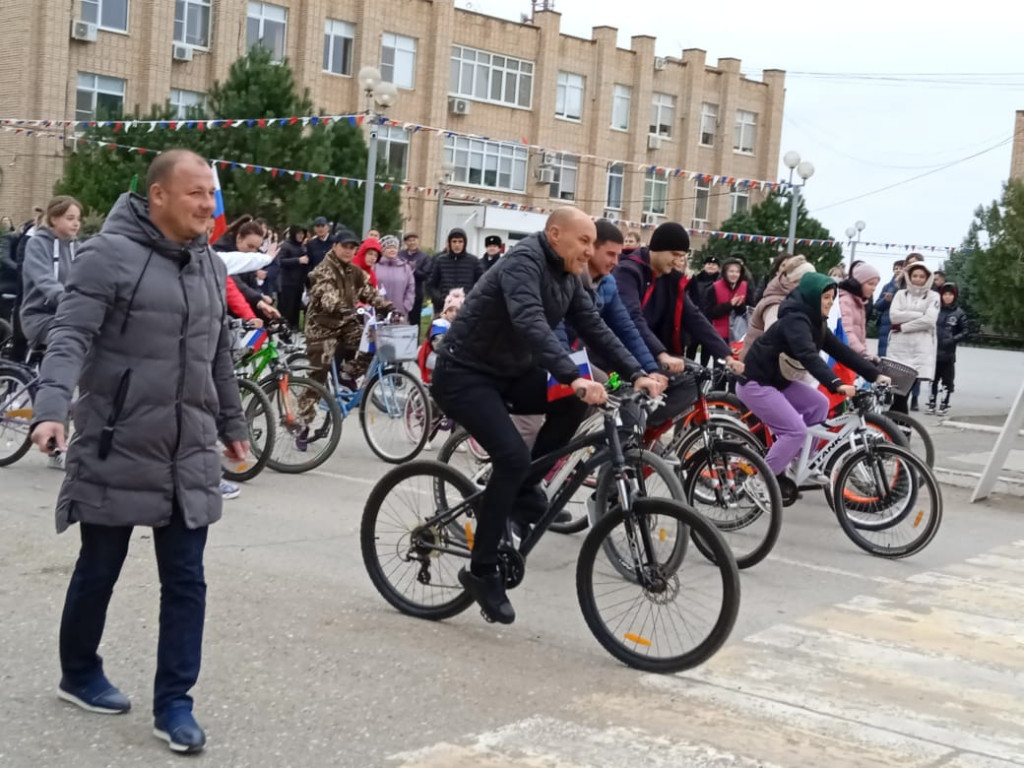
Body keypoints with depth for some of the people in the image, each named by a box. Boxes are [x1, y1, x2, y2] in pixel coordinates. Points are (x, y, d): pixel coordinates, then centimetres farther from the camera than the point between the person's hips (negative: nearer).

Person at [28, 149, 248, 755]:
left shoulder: (210, 266, 10)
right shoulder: (110, 254, -11)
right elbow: (71, 337, -19)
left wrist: (232, 425, 25)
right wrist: (54, 408, -33)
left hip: (190, 456, 5)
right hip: (117, 451, -5)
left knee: (186, 581, 4)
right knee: (99, 570, 12)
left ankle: (174, 703, 13)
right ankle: (80, 674, 34)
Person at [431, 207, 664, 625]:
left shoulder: (568, 277, 5)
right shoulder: (524, 262, -23)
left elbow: (594, 328, 2)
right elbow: (530, 324, -39)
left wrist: (636, 374, -11)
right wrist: (574, 377, -50)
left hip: (508, 373, 9)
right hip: (463, 374, -8)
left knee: (575, 401, -11)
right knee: (513, 456, -23)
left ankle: (524, 489, 4)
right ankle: (481, 570, -10)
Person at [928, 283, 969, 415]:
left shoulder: (959, 313, 0)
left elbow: (965, 331, -1)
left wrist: (953, 340, -13)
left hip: (948, 352, -2)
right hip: (933, 350, 2)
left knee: (947, 380, 2)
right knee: (933, 378, 9)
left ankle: (944, 405, 10)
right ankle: (931, 403, 17)